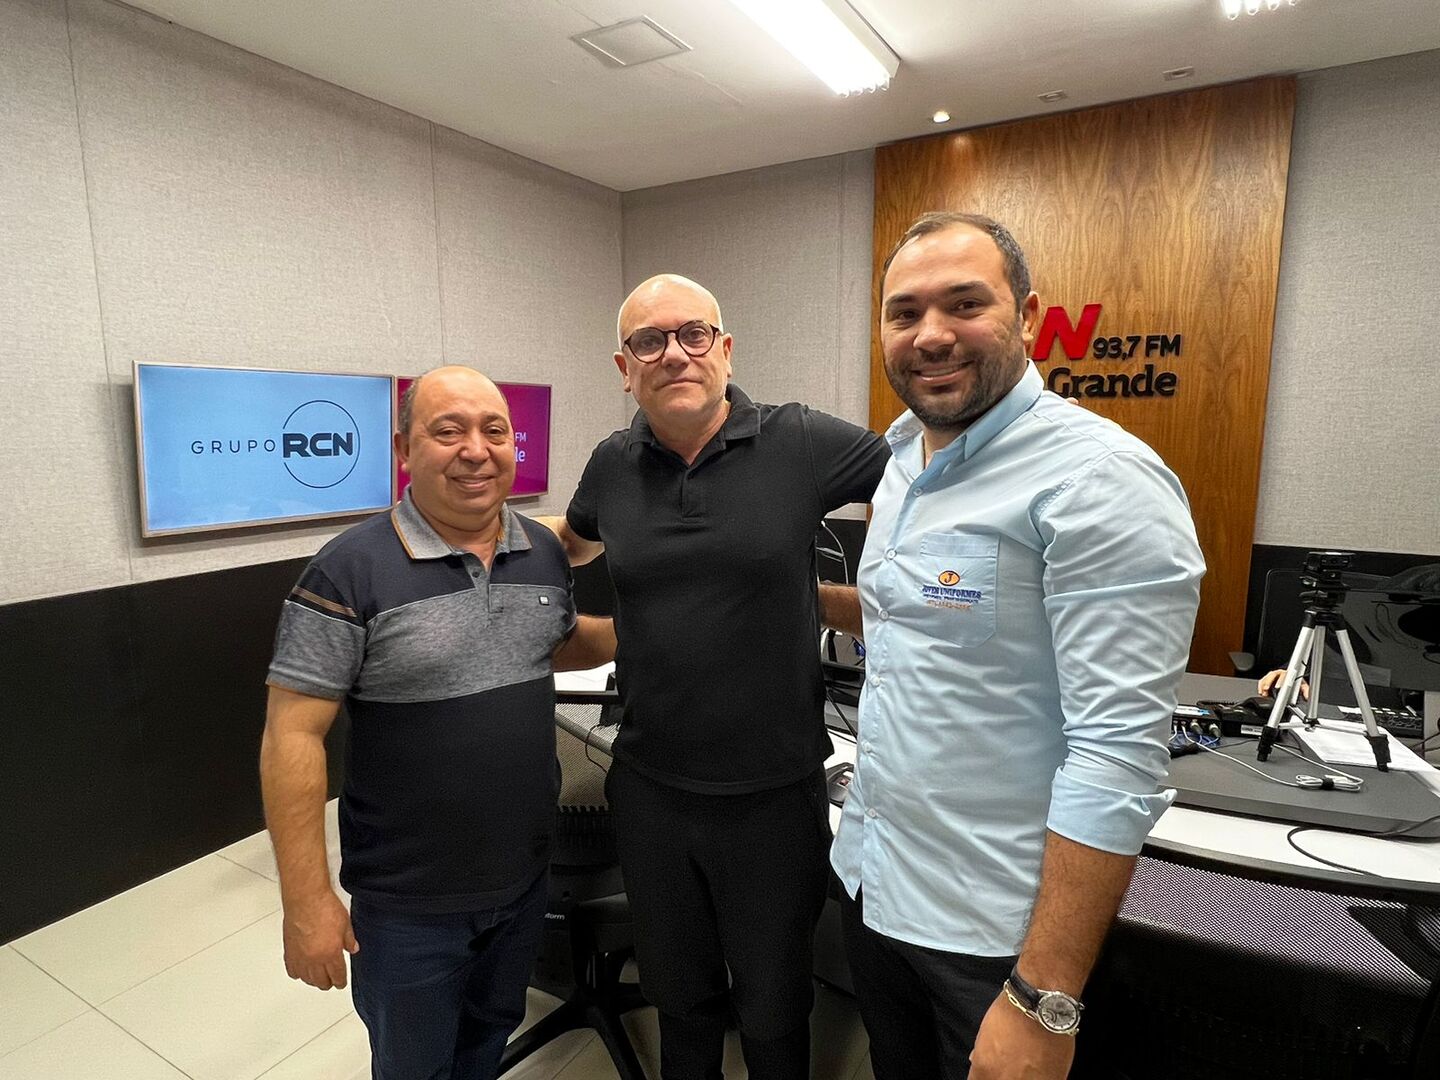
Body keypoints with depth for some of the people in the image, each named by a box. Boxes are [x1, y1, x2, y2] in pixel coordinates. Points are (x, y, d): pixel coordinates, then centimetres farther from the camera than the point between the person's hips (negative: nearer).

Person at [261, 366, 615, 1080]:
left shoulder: (544, 553, -2)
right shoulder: (352, 570, -19)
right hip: (408, 903, -4)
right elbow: (293, 735, -17)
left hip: (526, 878, 5)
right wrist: (307, 900, -16)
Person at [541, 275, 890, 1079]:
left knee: (773, 1010, 21)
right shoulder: (613, 465, 1)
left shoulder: (801, 442, -11)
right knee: (679, 998, 26)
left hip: (776, 793, -3)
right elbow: (572, 541, 22)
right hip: (651, 789, 3)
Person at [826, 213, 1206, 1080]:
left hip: (990, 933, -7)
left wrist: (1043, 1001, -22)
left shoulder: (1100, 479, -20)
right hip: (868, 879, 8)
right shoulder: (903, 456, 5)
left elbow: (1117, 756, -24)